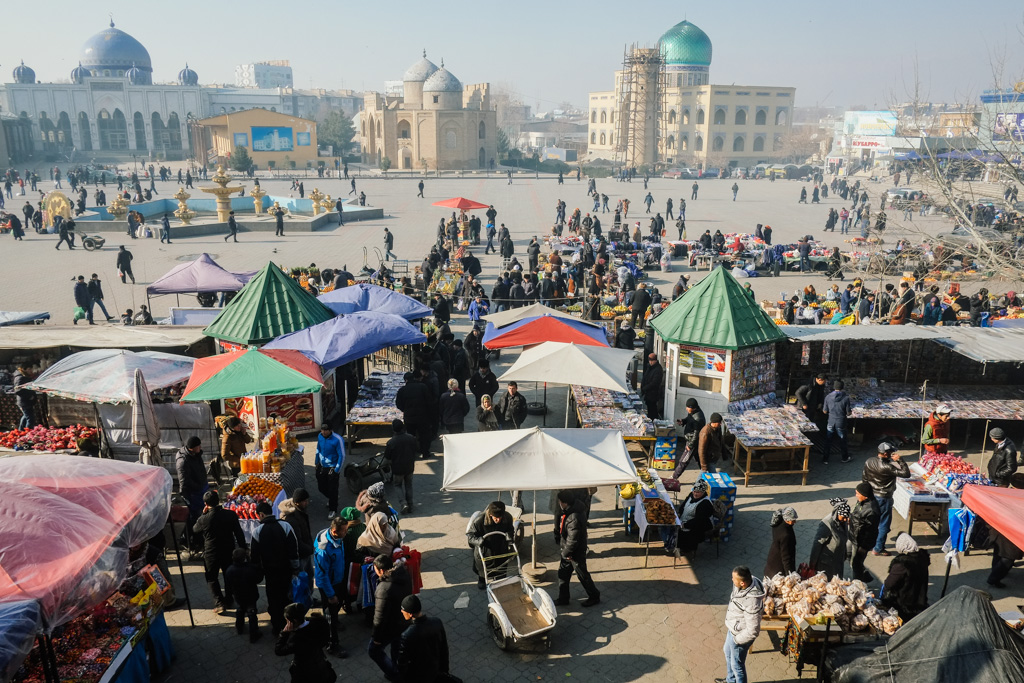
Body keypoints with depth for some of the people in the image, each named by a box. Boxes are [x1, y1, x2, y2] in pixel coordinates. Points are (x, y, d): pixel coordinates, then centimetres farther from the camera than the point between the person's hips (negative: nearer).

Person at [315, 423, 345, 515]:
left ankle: (332, 510, 21)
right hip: (321, 466, 6)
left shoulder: (337, 440, -22)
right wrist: (317, 462, 13)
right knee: (321, 487, 16)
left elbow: (342, 456, -16)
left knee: (332, 490, 2)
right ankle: (330, 498, 47)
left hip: (332, 468, -5)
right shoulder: (320, 436, -4)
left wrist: (337, 470, -15)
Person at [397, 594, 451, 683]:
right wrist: (444, 670, 11)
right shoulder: (437, 622, -18)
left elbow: (402, 662, -18)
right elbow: (444, 649, -4)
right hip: (434, 670, 5)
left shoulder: (406, 636, -32)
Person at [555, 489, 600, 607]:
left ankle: (594, 596, 32)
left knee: (582, 575, 11)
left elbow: (572, 541, -30)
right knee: (563, 574, 18)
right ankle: (563, 599, 33)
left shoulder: (574, 519, -36)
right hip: (567, 551, 9)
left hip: (576, 553, -9)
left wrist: (565, 553, -14)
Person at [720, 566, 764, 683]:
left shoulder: (752, 603, -41)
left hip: (741, 634, -10)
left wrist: (737, 639, -18)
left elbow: (753, 631, -32)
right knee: (728, 652, 32)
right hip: (733, 628, 10)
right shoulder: (749, 581, -17)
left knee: (737, 664, 15)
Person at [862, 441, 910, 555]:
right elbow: (906, 473, -25)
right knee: (884, 524, 6)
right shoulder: (887, 467, -25)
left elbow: (863, 478, 6)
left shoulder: (869, 462, -4)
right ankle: (878, 549, 12)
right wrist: (899, 460, -20)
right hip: (883, 499, -7)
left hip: (871, 496, 7)